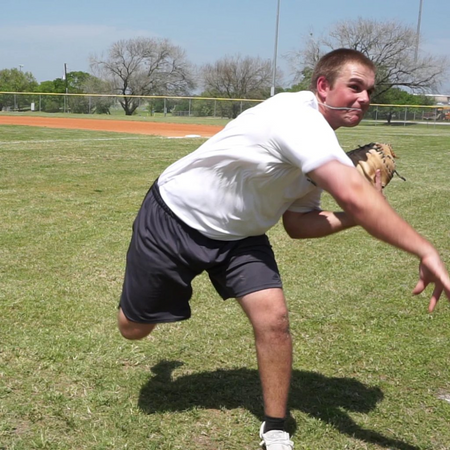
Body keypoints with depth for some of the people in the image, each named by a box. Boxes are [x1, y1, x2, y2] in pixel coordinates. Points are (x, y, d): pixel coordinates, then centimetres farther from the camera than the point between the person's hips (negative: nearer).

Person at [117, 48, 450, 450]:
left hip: (236, 234, 7)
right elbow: (354, 196, -44)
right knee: (134, 328, 7)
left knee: (273, 319, -12)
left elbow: (297, 224, 1)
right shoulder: (298, 117, -31)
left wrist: (352, 217, -14)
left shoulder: (318, 146, -2)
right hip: (173, 219, -6)